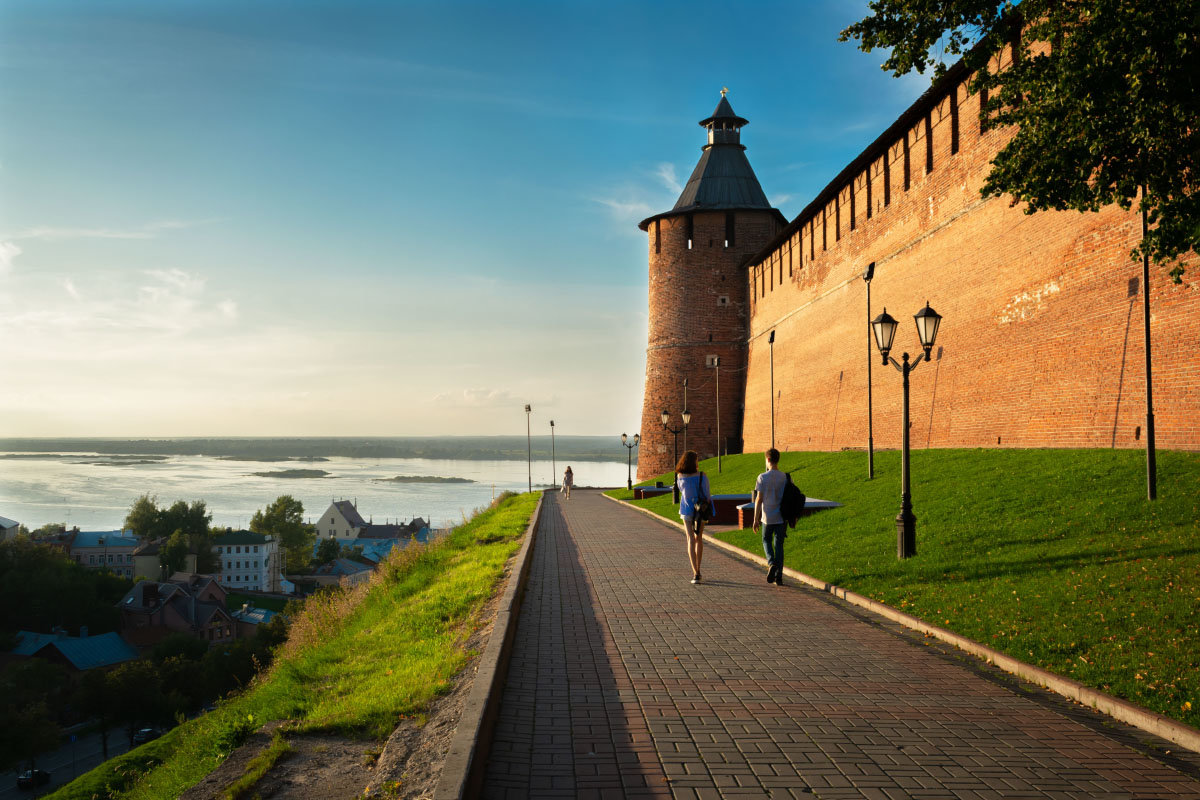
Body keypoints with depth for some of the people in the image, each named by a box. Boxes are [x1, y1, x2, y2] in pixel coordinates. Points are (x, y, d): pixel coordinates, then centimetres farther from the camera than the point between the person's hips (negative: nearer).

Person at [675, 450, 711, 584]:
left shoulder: (679, 476, -8)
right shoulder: (702, 476, -16)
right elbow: (707, 495, -11)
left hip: (686, 509, 1)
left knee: (691, 540, 0)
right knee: (699, 539, 18)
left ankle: (695, 574, -13)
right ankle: (697, 570, 26)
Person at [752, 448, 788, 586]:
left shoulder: (763, 477, -9)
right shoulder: (786, 477, 0)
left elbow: (759, 499, -9)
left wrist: (756, 519, -3)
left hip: (767, 517, -2)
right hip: (782, 517, 2)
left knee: (766, 541, 18)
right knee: (779, 544, 9)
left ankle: (771, 563, -8)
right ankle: (778, 577, 7)